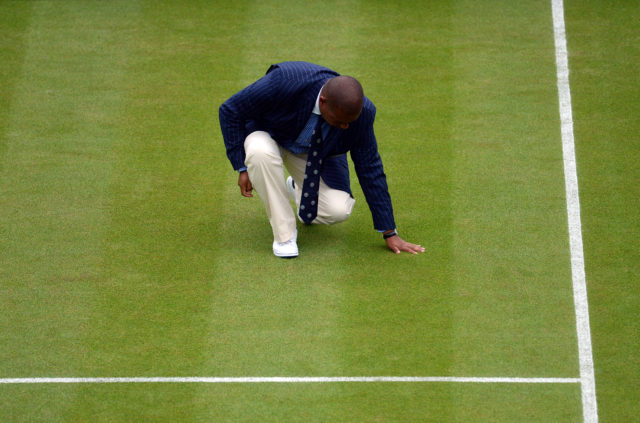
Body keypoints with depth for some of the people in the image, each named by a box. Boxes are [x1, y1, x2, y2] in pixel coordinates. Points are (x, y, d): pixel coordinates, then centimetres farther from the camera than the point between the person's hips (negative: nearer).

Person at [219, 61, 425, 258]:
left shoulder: (360, 112, -27)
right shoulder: (285, 81, -39)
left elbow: (370, 169, -15)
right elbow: (230, 110, -24)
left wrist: (390, 234, -11)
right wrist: (242, 167, -25)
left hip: (315, 151, 3)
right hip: (268, 134, -3)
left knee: (338, 210, -20)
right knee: (260, 153, -40)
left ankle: (299, 188, 17)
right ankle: (284, 233, -19)